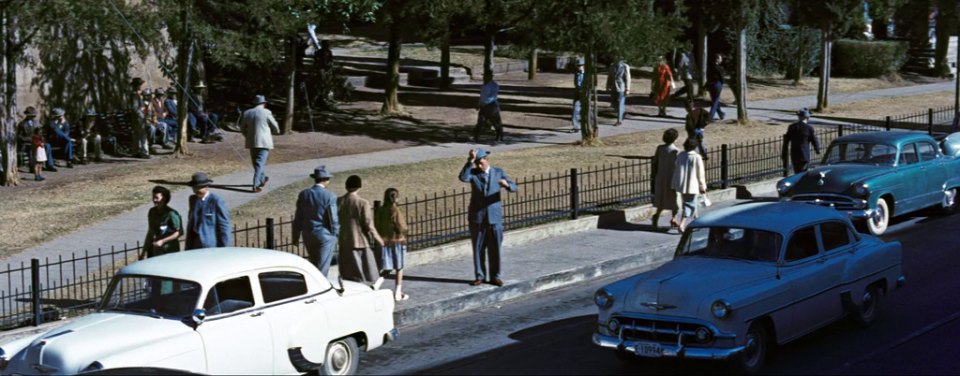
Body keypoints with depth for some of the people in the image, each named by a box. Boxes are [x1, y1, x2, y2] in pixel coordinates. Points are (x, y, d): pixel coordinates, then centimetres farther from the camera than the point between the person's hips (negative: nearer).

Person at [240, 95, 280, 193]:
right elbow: (275, 127, 1)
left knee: (256, 162, 20)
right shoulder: (266, 112, -7)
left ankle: (262, 179, 38)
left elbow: (242, 129, 12)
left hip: (251, 143, 5)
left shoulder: (246, 113, 6)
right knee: (260, 163, -6)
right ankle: (256, 185, -15)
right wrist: (277, 131, 24)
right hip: (264, 142, -5)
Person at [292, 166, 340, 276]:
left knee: (314, 264, 19)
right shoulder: (330, 196, -14)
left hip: (308, 236, 5)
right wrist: (336, 234, 4)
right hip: (325, 236, -5)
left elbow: (298, 218, 4)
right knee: (322, 267, 2)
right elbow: (334, 220, -12)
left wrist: (295, 237, 12)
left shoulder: (303, 194, -1)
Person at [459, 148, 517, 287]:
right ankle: (479, 276, 15)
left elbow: (514, 187, -5)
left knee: (495, 249, 4)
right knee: (478, 249, 5)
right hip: (477, 217, 0)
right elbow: (463, 177, -23)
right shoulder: (473, 173, 0)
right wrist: (470, 161, -32)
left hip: (494, 217, 0)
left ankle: (495, 276, 15)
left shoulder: (498, 172, 3)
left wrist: (506, 184, -28)